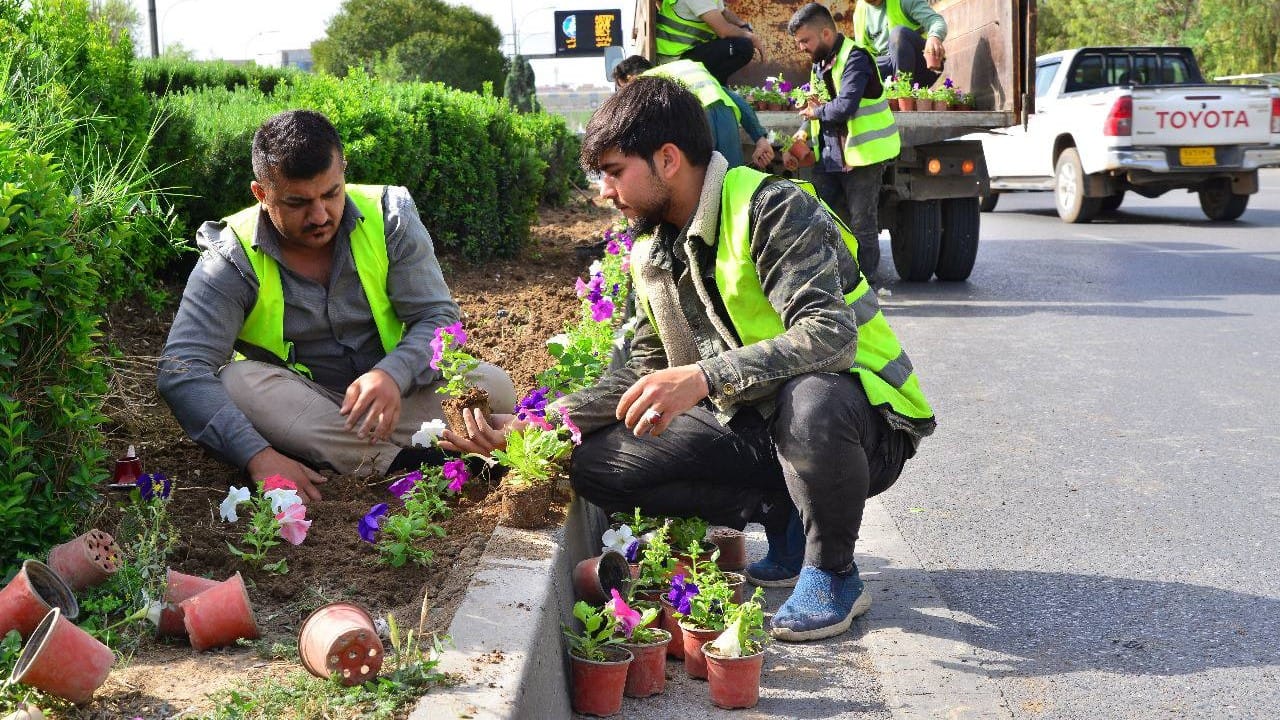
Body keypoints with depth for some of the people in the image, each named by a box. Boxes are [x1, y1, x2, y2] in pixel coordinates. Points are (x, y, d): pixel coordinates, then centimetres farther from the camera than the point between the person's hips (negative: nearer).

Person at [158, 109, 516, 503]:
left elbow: (438, 316, -9)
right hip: (297, 405, -1)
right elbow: (182, 371, -23)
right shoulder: (232, 260, -14)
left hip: (398, 394, 1)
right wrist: (258, 454, -40)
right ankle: (399, 463, -36)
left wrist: (393, 375, -33)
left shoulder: (388, 218, -8)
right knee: (236, 382, -32)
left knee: (493, 386, -22)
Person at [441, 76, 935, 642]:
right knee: (594, 463, -8)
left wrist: (704, 377, -41)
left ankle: (833, 573, -13)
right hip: (751, 425, 7)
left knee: (811, 400, -43)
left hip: (861, 423, -7)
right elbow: (646, 372, 11)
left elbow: (830, 333, -31)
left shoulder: (771, 209, -18)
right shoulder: (652, 251, 7)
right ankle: (786, 519, 1)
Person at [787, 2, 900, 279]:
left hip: (862, 153, -8)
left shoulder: (854, 58, -15)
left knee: (861, 221, 1)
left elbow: (843, 108, -27)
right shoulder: (819, 64, 14)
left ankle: (865, 277, 13)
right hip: (829, 155, 8)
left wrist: (815, 111, -8)